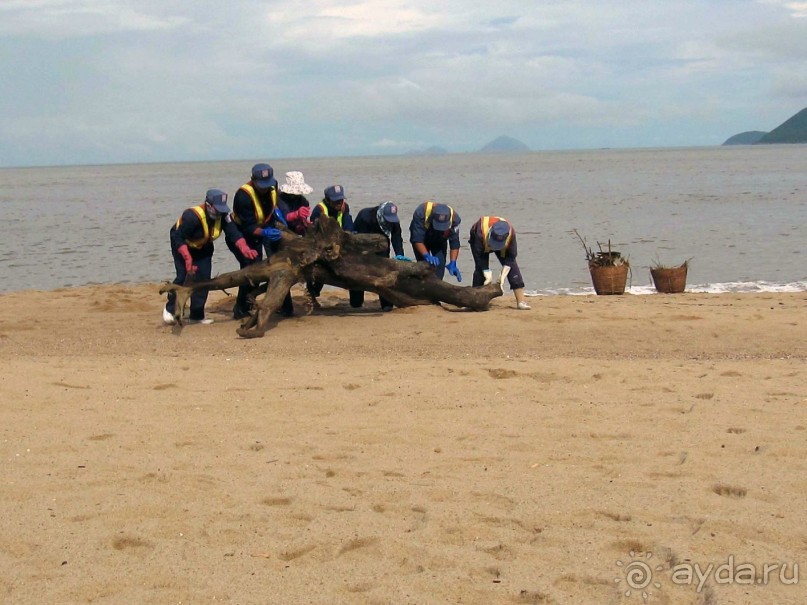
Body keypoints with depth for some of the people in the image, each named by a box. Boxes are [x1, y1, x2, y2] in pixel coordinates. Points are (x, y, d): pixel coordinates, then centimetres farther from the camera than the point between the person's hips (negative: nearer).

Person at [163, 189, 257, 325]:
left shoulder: (222, 214, -22)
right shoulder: (192, 216, -38)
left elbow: (233, 233, -26)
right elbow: (177, 238, -36)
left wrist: (244, 249, -44)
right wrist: (188, 258, -47)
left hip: (203, 248, 5)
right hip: (182, 246, -5)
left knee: (203, 278, -3)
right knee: (184, 277, -16)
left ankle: (197, 315, 9)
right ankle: (170, 309, 4)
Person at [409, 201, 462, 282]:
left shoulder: (454, 218, -33)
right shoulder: (421, 212, -41)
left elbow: (454, 242, -27)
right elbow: (417, 239, -39)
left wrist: (453, 263, -37)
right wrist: (427, 256, -51)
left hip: (440, 241, 2)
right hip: (423, 239, -2)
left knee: (440, 264, -12)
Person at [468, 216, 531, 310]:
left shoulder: (511, 232, -39)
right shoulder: (481, 231, -45)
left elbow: (511, 255, -27)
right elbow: (478, 255, -34)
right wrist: (487, 273, -37)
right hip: (479, 242, -1)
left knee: (512, 266, -13)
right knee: (480, 268, -19)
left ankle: (521, 301, -14)